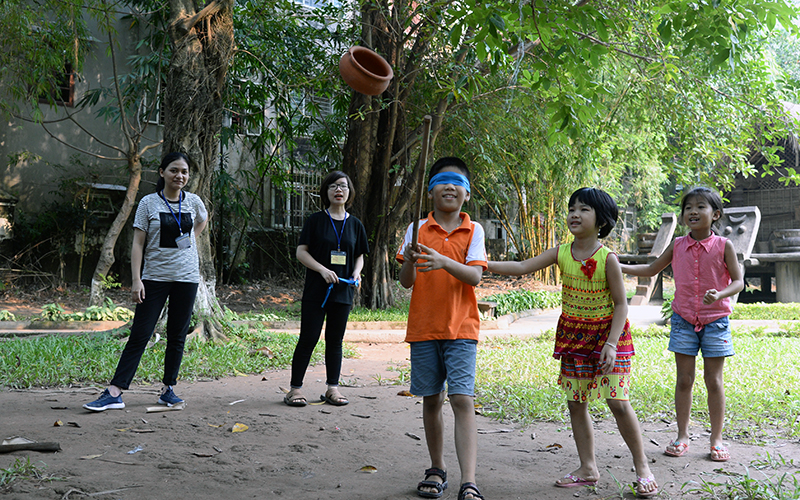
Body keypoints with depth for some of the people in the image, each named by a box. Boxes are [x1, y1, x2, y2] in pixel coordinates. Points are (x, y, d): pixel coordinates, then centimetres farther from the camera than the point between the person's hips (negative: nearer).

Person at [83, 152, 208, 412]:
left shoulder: (193, 202, 5)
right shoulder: (149, 203, -3)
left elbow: (203, 220, 29)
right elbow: (138, 244, -6)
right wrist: (136, 279, -14)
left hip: (186, 277, 3)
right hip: (155, 276, -3)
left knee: (177, 336, 7)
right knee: (139, 336, -6)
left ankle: (168, 389, 18)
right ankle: (114, 393, -6)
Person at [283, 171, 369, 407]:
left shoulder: (355, 225, 9)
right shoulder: (316, 220, -1)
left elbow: (359, 256, 17)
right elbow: (301, 252, -4)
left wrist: (356, 273, -4)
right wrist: (323, 270, -17)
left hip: (343, 291, 3)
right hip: (316, 290, -3)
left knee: (335, 340, 10)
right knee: (308, 339, -2)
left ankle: (332, 388, 17)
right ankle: (295, 388, 6)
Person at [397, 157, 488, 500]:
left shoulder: (473, 231, 2)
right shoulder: (418, 229, 4)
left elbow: (474, 276, -11)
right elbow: (406, 282, 0)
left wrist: (444, 262, -28)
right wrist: (410, 263, -22)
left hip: (461, 329, -2)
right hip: (423, 328, 2)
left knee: (463, 400, -12)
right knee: (431, 400, 10)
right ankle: (437, 471, 26)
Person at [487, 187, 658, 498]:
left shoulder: (608, 258, -15)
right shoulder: (561, 253, -3)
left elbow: (621, 303, -12)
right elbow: (522, 268, -5)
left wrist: (611, 343, -19)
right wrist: (483, 265, -16)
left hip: (606, 332, -5)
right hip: (573, 335, 5)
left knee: (618, 401, -7)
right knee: (575, 402, 7)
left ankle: (642, 467, 8)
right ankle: (588, 469, 20)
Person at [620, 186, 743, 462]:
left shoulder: (723, 245, -7)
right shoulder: (677, 246, 2)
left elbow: (738, 281, -8)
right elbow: (652, 269, 14)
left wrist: (719, 294, -28)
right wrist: (619, 267, 2)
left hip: (715, 321, -2)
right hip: (683, 320, 2)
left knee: (714, 380, 3)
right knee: (684, 380, 5)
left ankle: (717, 439, 14)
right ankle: (682, 437, 15)